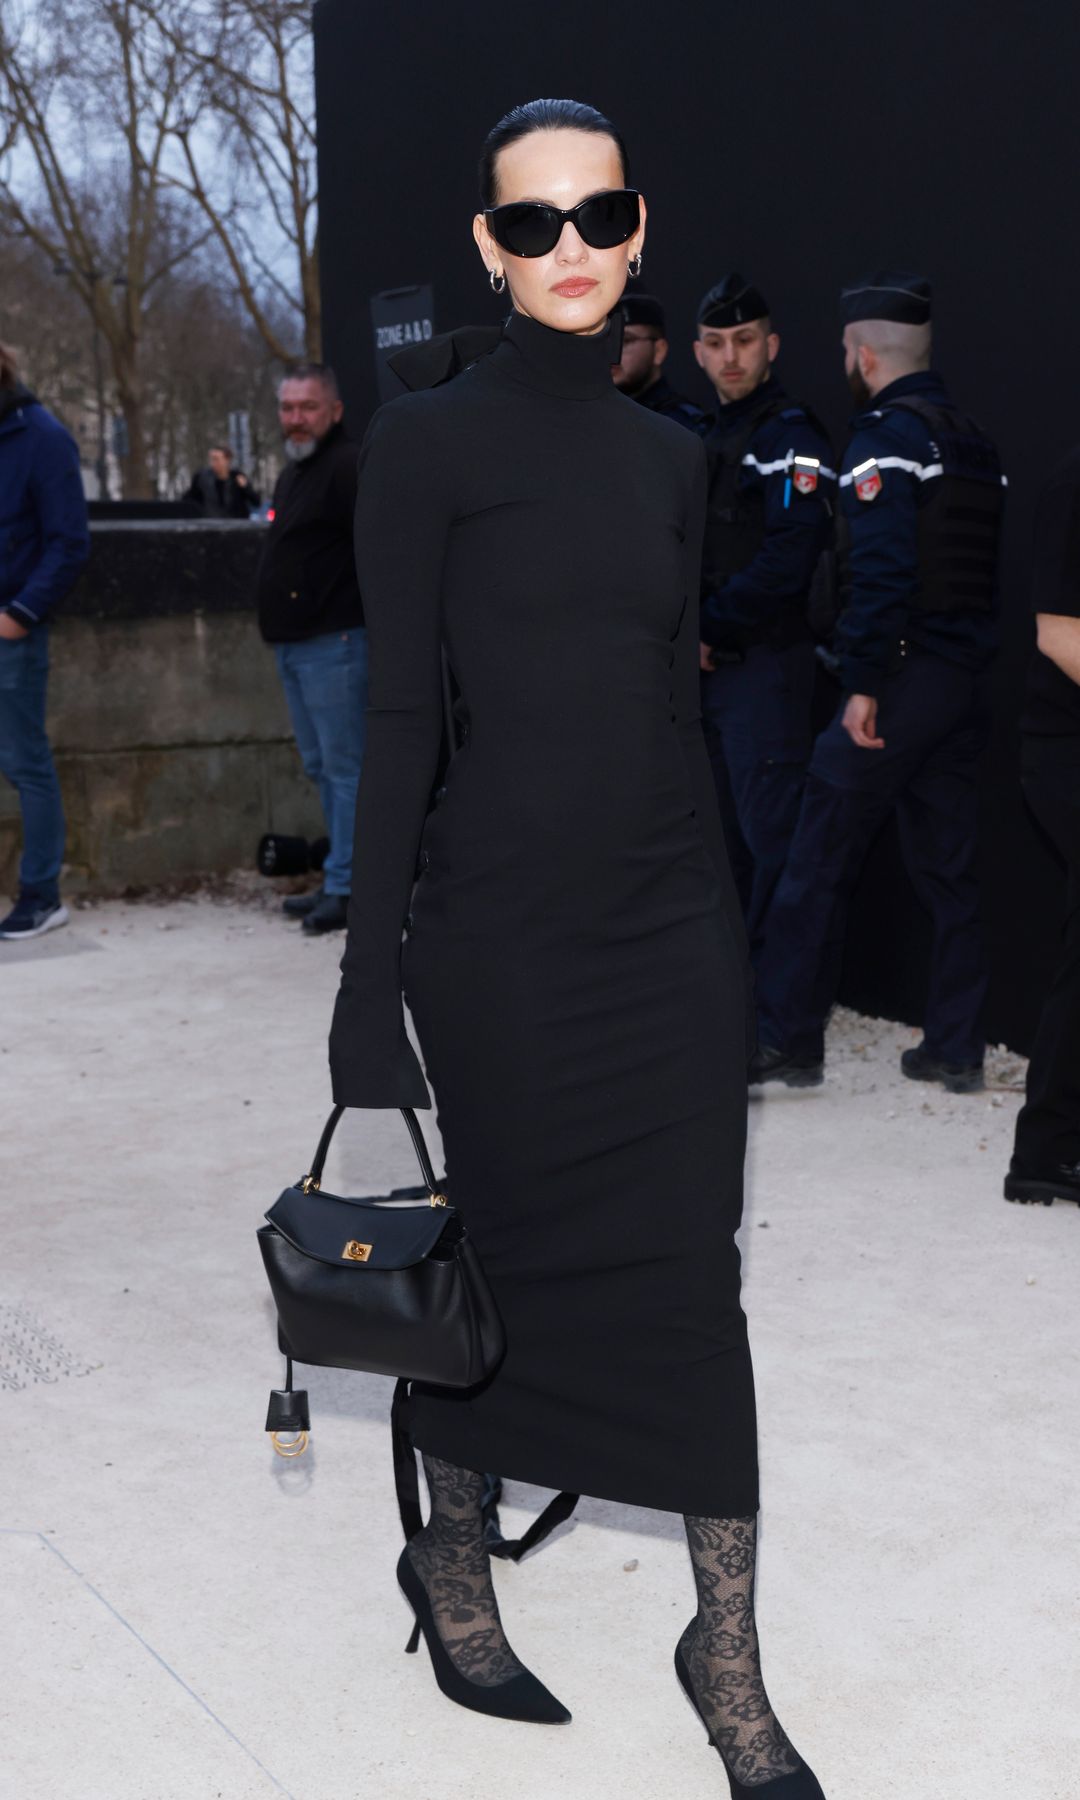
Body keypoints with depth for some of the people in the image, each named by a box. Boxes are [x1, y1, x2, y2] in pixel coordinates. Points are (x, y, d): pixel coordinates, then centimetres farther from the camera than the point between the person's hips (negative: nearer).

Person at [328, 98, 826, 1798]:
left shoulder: (668, 451, 10)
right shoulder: (430, 436, -5)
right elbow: (400, 710, -8)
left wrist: (721, 905, 15)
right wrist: (370, 973, -11)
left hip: (671, 914, 4)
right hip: (503, 920, -4)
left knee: (693, 1273, 5)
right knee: (503, 1249, 10)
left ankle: (730, 1656, 17)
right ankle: (453, 1565, 35)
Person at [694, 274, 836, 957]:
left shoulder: (790, 434, -10)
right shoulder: (710, 434, 17)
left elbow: (789, 560, -21)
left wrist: (709, 628, -15)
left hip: (765, 665, -9)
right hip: (711, 667, 9)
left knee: (772, 836, -6)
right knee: (729, 828, 16)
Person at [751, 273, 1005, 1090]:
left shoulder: (888, 433, -10)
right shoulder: (975, 438, 16)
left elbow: (881, 567, -21)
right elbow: (982, 567, 15)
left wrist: (863, 681, -21)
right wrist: (971, 661, 16)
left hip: (900, 678, -8)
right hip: (965, 683, 8)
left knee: (819, 861, 0)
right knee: (949, 865, 11)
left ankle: (787, 1039, 5)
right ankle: (956, 1047, 14)